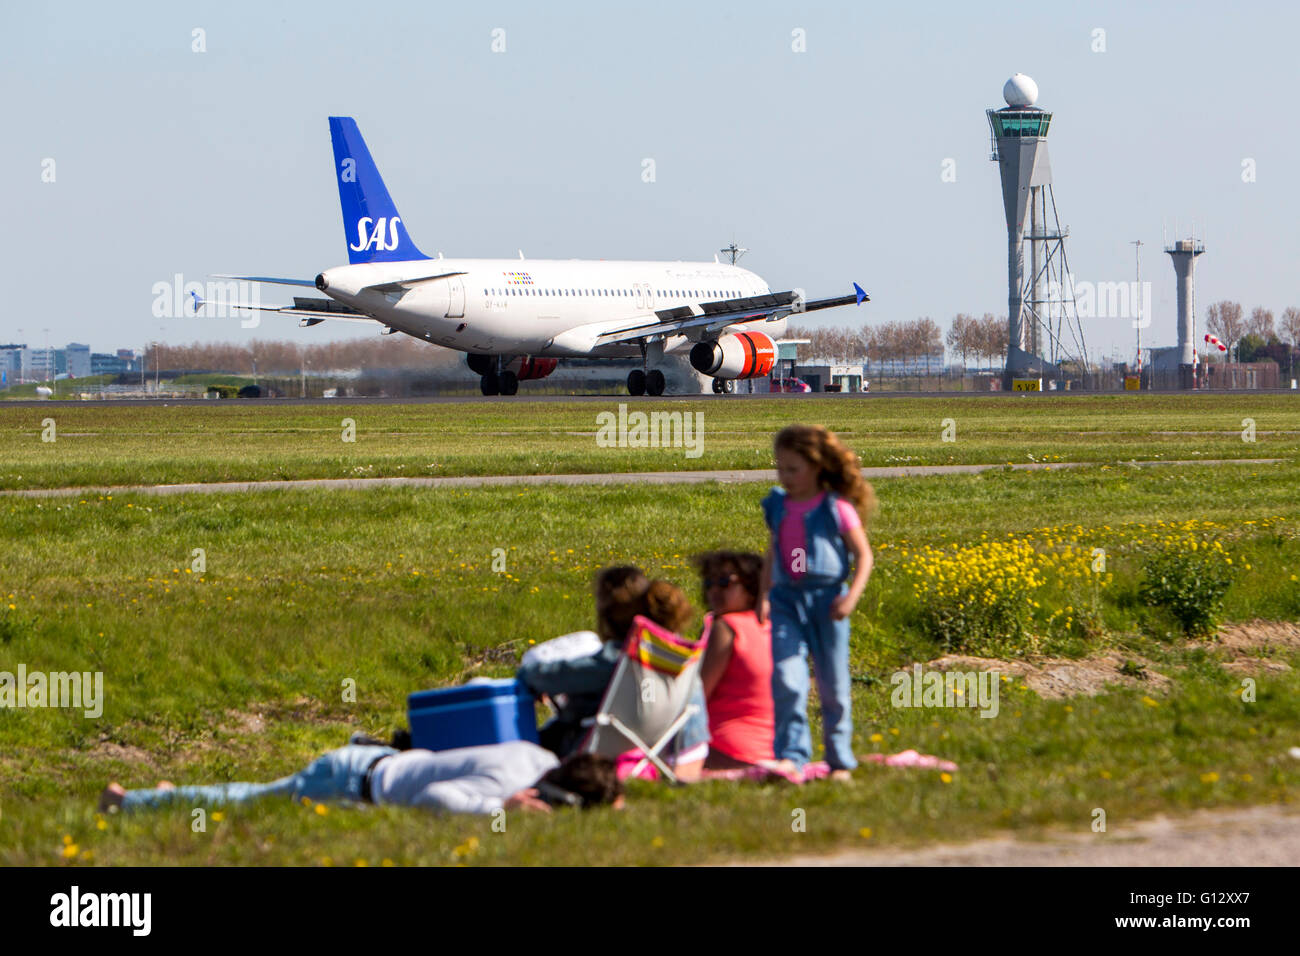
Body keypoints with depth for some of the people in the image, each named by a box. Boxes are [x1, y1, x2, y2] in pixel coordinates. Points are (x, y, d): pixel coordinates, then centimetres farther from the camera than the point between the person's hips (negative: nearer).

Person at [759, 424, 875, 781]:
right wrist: (764, 595, 9)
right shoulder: (777, 507, 9)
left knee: (833, 686, 7)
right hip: (786, 600, 3)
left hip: (826, 600, -3)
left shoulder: (837, 508, -5)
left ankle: (840, 761, 20)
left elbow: (863, 555, -2)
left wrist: (851, 597, -14)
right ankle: (790, 755, -12)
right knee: (785, 678, -14)